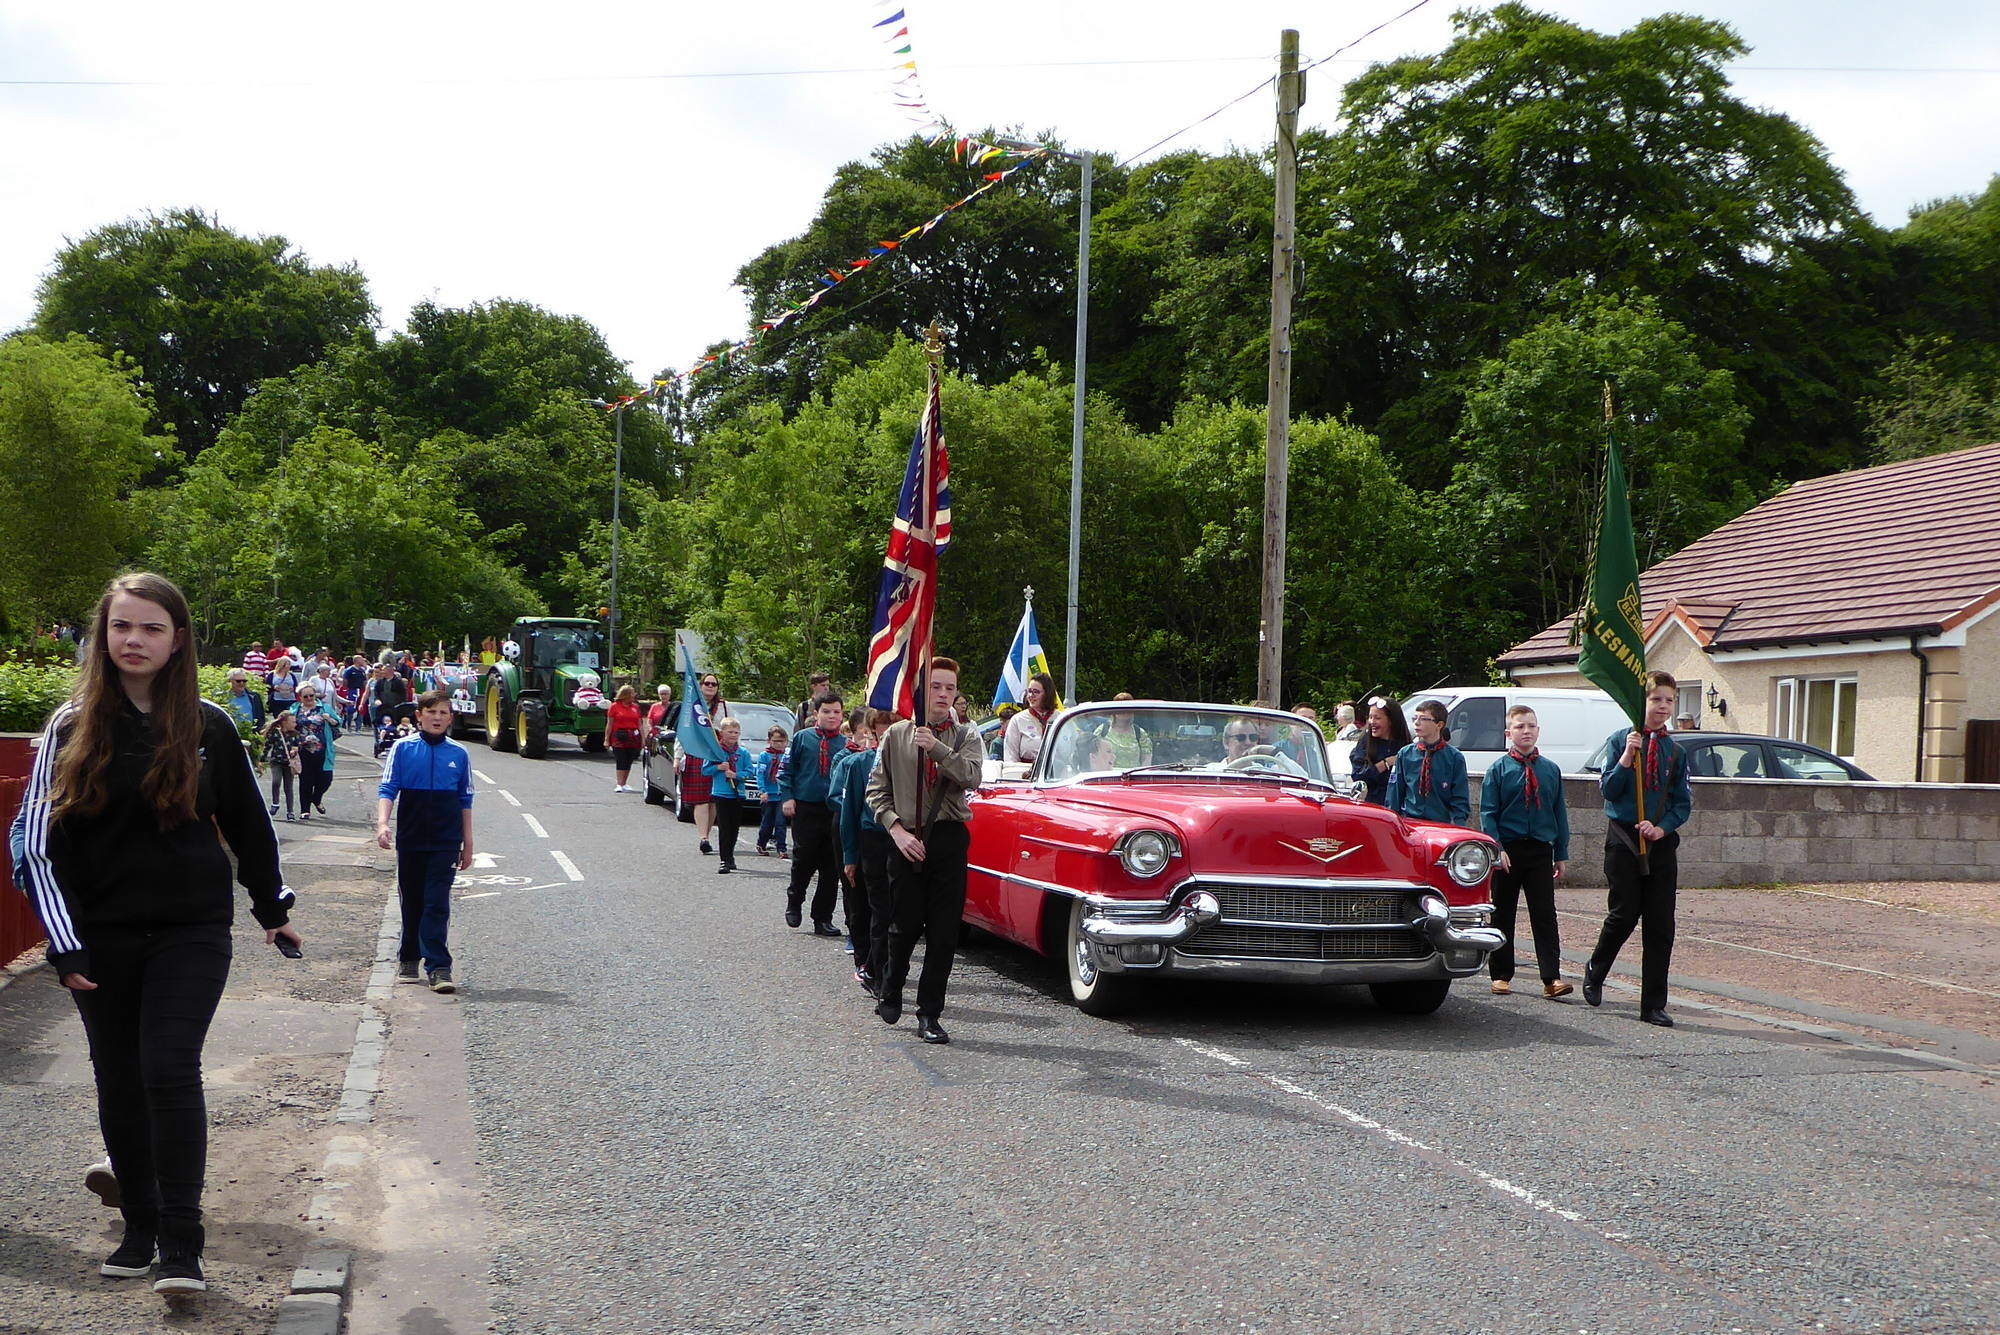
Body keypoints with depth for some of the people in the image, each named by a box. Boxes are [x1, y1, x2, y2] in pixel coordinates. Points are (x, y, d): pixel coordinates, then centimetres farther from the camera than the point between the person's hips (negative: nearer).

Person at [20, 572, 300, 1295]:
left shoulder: (209, 725, 1)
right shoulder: (73, 726, -1)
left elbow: (246, 823, 12)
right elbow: (40, 840, -2)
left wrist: (273, 908, 17)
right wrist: (63, 943, -8)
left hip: (191, 933, -1)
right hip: (101, 939, 2)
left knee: (170, 1069, -12)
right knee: (120, 1081, 9)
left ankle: (181, 1247, -9)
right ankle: (139, 1227, 23)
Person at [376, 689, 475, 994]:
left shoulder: (458, 754, 4)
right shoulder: (403, 748, 0)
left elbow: (465, 801, 11)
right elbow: (387, 789, -3)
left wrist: (467, 844, 12)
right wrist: (382, 824, -20)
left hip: (445, 843, 0)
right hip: (410, 840, 0)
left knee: (438, 904, -7)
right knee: (411, 903, 11)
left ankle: (438, 967, -8)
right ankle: (408, 960, 26)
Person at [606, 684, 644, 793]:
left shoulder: (635, 707, 11)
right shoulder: (614, 706, 0)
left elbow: (640, 724, 13)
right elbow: (609, 724, 0)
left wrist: (643, 739, 8)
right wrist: (607, 739, -4)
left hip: (633, 737, 4)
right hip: (619, 737, -4)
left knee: (629, 762, 7)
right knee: (620, 761, -8)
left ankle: (624, 784, 16)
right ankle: (619, 784, -8)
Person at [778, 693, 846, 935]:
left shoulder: (846, 743, 5)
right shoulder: (802, 738, 2)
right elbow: (787, 769, 5)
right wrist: (787, 797, -3)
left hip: (835, 810, 1)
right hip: (805, 809, -1)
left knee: (831, 867, 3)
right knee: (804, 859, 0)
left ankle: (823, 919, 12)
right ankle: (794, 902, 28)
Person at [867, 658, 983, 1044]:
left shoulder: (966, 736, 6)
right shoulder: (897, 734, 5)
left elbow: (971, 777, -13)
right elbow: (877, 790, 6)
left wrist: (936, 748, -23)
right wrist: (897, 830, -7)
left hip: (949, 838, 0)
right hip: (907, 839, 0)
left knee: (944, 932, -1)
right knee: (905, 925, 5)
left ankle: (929, 1014, 7)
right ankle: (891, 993, 30)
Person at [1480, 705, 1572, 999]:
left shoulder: (1551, 770, 7)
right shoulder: (1498, 769, -1)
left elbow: (1560, 813, 11)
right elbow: (1488, 813, -3)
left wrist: (1561, 854, 8)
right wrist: (1496, 849, -15)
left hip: (1540, 851, 2)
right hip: (1507, 851, -1)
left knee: (1545, 915, -3)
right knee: (1502, 916, 6)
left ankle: (1552, 978, -5)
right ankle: (1501, 975, 15)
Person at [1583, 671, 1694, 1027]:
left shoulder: (1676, 752, 9)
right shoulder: (1620, 741, -1)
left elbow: (1683, 803, 8)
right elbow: (1608, 790, -8)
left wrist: (1662, 828, -9)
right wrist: (1627, 757, -19)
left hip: (1661, 841, 3)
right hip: (1623, 839, -3)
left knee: (1661, 925, 0)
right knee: (1624, 914, -5)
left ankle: (1654, 1005, 6)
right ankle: (1595, 972, 24)